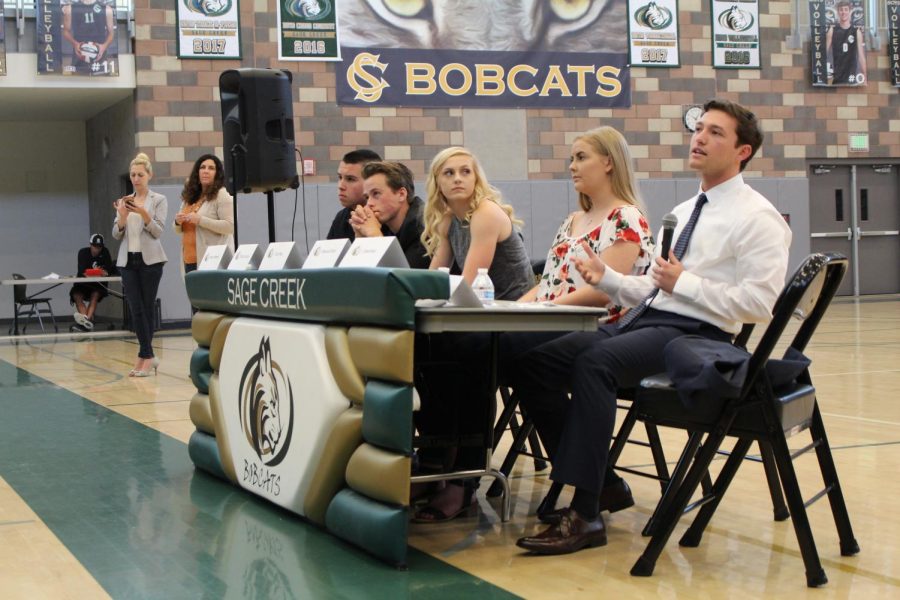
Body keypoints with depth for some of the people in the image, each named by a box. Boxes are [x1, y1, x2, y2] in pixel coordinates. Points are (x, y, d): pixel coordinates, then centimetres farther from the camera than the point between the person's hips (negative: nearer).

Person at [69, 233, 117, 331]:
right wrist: (93, 272, -38)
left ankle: (87, 319, -45)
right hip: (83, 282, 0)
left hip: (99, 283, 0)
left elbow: (110, 269, -12)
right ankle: (87, 320, -46)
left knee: (95, 294, -32)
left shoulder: (105, 252, -1)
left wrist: (105, 272, -35)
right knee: (76, 295, -29)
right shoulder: (83, 252, -4)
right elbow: (82, 271, -18)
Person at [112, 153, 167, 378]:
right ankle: (148, 356, -2)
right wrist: (122, 216, -12)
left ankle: (145, 356, 5)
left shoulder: (159, 200, 1)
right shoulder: (125, 201, 12)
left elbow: (158, 231, -8)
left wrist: (143, 213, -24)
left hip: (150, 259, -3)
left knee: (147, 308, 0)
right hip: (128, 260, 3)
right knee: (136, 309, -4)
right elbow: (117, 234, 7)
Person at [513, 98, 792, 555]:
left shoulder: (757, 218, -3)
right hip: (643, 320, 8)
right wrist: (605, 276, 6)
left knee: (595, 361, -34)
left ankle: (585, 516, -29)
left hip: (696, 333, -8)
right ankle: (600, 484, 1)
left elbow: (760, 304, -14)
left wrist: (684, 282, -13)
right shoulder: (684, 212, 23)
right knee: (533, 365, -7)